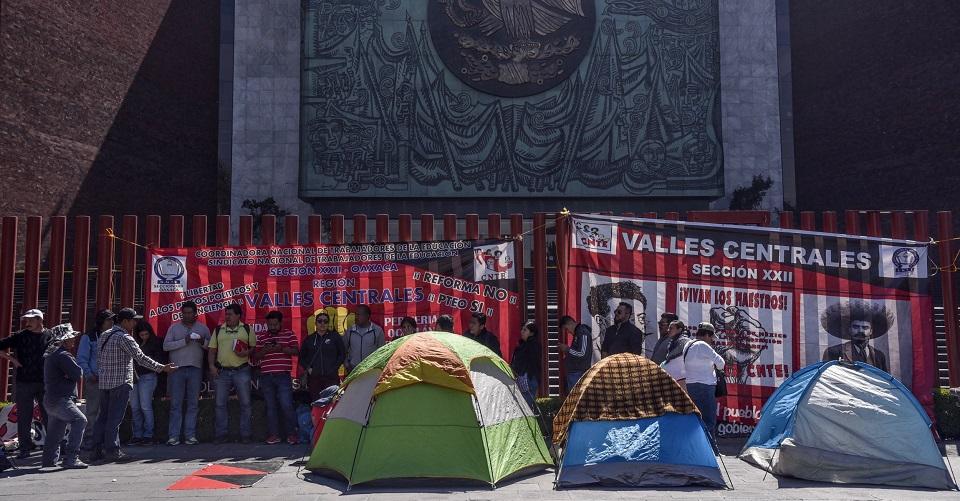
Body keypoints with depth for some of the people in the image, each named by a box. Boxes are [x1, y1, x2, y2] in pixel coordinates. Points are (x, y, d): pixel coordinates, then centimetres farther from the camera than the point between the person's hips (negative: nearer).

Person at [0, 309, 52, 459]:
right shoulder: (20, 336, 2)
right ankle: (25, 448, 11)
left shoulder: (50, 336, 2)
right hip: (24, 383, 0)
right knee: (24, 417, 4)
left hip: (45, 383, 0)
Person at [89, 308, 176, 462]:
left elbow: (99, 361, 17)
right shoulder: (124, 338, -13)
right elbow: (141, 358, -17)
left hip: (104, 382, 8)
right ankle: (112, 451, 0)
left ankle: (96, 450, 14)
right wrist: (162, 368, -13)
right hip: (121, 383, -8)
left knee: (103, 416, 12)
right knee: (114, 418, -4)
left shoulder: (103, 336, 14)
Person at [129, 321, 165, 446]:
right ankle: (137, 435, 13)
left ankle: (148, 435, 1)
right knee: (134, 407, 5)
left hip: (147, 376, -5)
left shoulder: (156, 342, 0)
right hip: (134, 376, 5)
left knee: (145, 406, -6)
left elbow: (161, 359, -3)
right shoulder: (135, 342, 11)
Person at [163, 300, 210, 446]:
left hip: (195, 369, 1)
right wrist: (183, 341, -12)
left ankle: (190, 435, 5)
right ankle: (173, 436, 0)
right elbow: (166, 346, -2)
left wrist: (203, 342, -11)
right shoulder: (174, 328, 9)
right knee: (175, 404, -2)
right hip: (177, 369, -1)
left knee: (193, 404, 2)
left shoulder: (203, 328, 12)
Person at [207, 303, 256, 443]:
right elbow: (212, 350, 11)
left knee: (245, 403, 0)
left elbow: (254, 347, 8)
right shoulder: (218, 330, 11)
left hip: (241, 371, -2)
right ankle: (220, 434, 12)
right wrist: (212, 366, -1)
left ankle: (245, 434, 8)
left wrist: (247, 352, -13)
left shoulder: (247, 329, 5)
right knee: (220, 404, 3)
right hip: (222, 371, 2)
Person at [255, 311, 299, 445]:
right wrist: (265, 350, -10)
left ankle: (291, 434, 0)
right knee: (270, 406, 6)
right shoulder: (262, 338, 14)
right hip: (266, 376, 4)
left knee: (286, 405, -8)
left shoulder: (289, 334, 6)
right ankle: (274, 434, 12)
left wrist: (281, 348, -17)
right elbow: (256, 356, 11)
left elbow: (296, 351, -2)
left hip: (283, 375, -3)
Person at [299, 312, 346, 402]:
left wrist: (335, 367, -2)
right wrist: (307, 368, 4)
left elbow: (342, 355, 8)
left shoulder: (335, 337, 6)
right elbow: (301, 358, 19)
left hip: (331, 377, -2)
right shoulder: (309, 339, 12)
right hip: (313, 377, 2)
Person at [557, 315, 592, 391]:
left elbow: (582, 354, -21)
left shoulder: (583, 333, -13)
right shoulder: (577, 333, 17)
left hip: (579, 373, -10)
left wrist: (567, 349, -10)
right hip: (573, 372, 10)